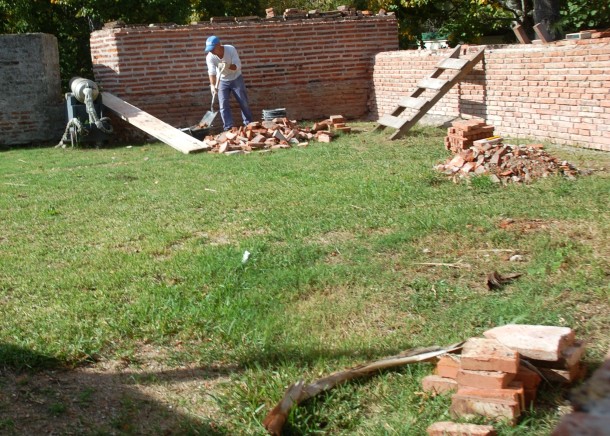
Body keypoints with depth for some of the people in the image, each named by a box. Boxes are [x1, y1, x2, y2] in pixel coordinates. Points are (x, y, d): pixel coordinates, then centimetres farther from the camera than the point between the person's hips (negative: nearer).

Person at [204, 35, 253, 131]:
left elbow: (238, 65, -26)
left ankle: (249, 124, 16)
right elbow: (212, 72, -29)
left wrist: (228, 66, -46)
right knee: (224, 105, -5)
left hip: (236, 79, -1)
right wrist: (212, 85, -45)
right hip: (222, 81, 1)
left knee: (244, 103, 3)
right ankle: (228, 128, -1)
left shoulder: (231, 49, -25)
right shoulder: (210, 57, -21)